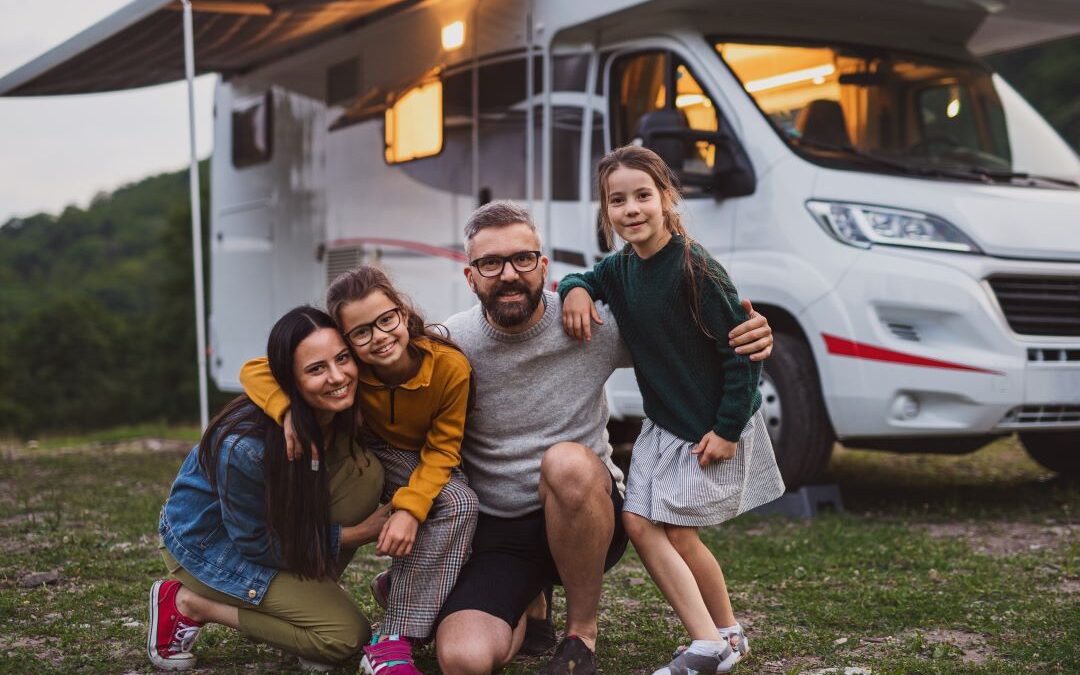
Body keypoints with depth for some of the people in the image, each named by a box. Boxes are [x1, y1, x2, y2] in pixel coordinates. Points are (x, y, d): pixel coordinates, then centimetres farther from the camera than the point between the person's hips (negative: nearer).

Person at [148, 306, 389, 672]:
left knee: (365, 471, -19)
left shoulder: (342, 410, -17)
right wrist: (357, 533, -19)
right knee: (346, 635, -15)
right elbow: (256, 544, -21)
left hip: (276, 521, 6)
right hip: (209, 542, -6)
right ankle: (190, 604, -3)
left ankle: (307, 593, -5)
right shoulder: (245, 447, -35)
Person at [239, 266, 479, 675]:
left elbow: (443, 450, -21)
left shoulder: (450, 366, -29)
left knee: (461, 504, -30)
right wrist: (289, 412, -44)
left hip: (428, 465, 0)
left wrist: (410, 508, -35)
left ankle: (393, 641, -23)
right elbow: (254, 371, -25)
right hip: (372, 457, 0)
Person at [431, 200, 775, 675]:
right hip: (495, 532, 1)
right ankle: (528, 605, 16)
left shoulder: (594, 324, -7)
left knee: (567, 462, -37)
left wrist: (751, 335, -14)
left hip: (587, 517, -1)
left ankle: (582, 632, -12)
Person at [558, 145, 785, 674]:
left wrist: (728, 429, -19)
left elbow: (744, 350, -20)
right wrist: (576, 290, -7)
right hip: (661, 422, 7)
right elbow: (587, 279, 19)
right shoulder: (621, 268, -1)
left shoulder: (695, 269, -23)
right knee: (639, 523, -2)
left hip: (713, 427, -7)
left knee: (679, 535, -2)